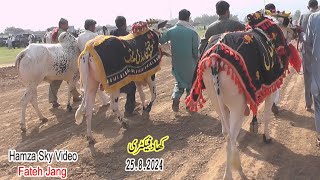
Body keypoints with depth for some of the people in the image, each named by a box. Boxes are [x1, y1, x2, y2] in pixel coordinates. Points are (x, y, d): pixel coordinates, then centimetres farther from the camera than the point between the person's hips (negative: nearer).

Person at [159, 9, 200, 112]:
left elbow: (160, 41, 1)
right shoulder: (192, 32, -13)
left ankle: (175, 98, -3)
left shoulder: (171, 31, -6)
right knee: (190, 82, 17)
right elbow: (196, 49, -10)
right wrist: (197, 60, 8)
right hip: (190, 64, -2)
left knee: (179, 82, 20)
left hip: (177, 63, 3)